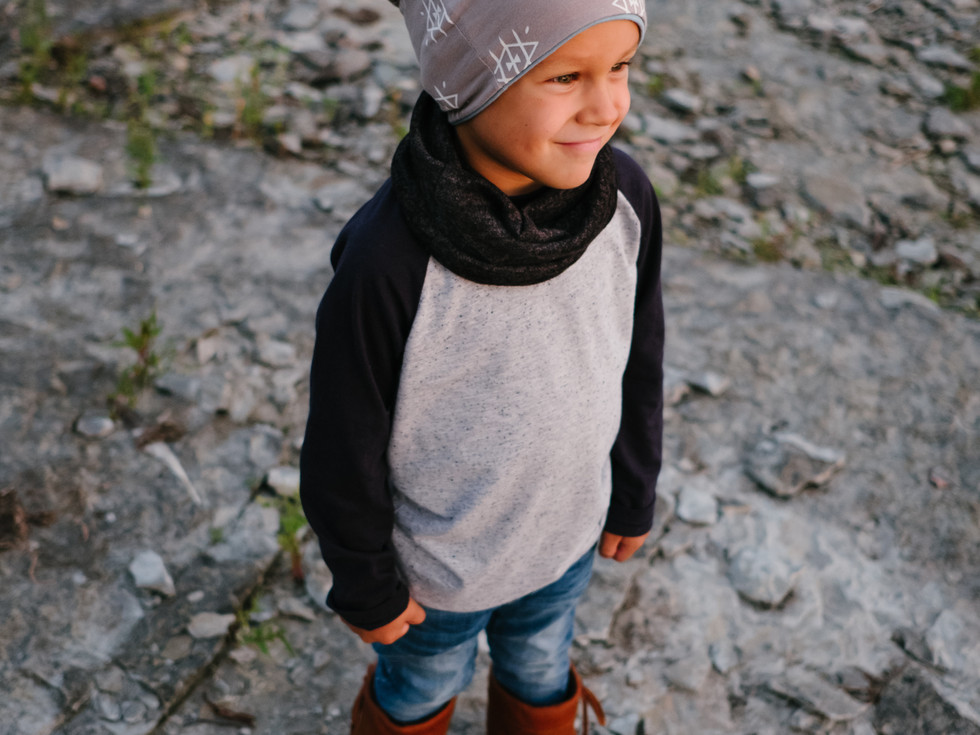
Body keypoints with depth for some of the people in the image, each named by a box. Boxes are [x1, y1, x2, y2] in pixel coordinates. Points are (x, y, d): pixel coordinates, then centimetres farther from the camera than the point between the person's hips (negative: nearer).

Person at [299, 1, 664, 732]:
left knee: (540, 670, 31)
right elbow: (344, 450, -20)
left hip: (564, 535, 4)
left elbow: (637, 362, -5)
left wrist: (632, 497, 7)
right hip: (437, 560, -3)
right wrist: (366, 586, -6)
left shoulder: (623, 196, -22)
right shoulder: (385, 265, -35)